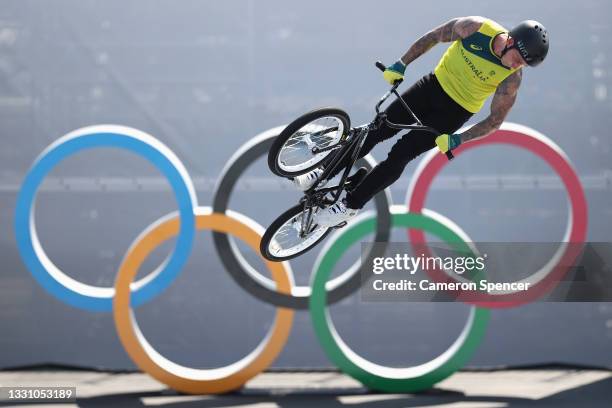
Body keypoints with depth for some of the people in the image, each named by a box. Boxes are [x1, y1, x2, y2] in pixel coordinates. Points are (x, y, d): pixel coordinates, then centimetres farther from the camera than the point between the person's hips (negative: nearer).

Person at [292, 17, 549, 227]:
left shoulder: (512, 78, -24)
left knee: (400, 154, -11)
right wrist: (401, 64, -5)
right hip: (434, 85, 3)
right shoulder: (475, 28, -21)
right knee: (377, 130, -1)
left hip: (454, 111, -3)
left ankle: (351, 205, 1)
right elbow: (433, 37, -5)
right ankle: (324, 173, 15)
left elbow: (495, 121, -13)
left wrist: (457, 140, -21)